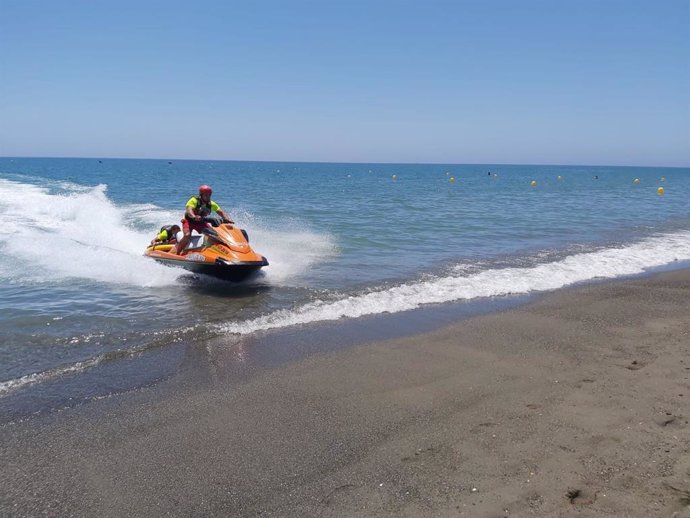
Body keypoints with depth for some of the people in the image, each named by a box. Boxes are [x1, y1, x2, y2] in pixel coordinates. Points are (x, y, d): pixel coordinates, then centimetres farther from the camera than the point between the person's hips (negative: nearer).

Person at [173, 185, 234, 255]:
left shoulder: (211, 204, -4)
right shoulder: (194, 200, -20)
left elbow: (221, 212, -6)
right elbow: (189, 210, -37)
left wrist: (227, 219, -26)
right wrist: (194, 217, -60)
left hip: (201, 222, 6)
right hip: (189, 221, -5)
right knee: (187, 235, -31)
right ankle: (175, 253, -22)